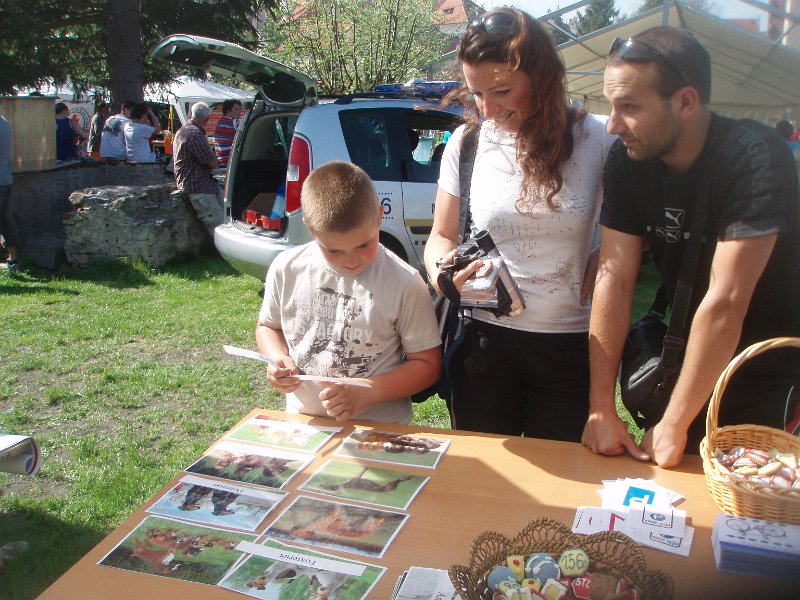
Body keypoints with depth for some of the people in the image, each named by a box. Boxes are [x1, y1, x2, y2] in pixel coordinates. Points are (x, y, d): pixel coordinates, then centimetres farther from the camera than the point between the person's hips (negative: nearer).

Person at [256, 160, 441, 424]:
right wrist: (278, 358, -4)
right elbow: (267, 326, 17)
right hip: (301, 421, 3)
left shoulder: (404, 284, -10)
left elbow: (427, 364, -3)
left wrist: (367, 393, -16)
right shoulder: (286, 269, -1)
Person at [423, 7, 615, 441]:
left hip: (569, 345, -1)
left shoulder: (596, 139, -7)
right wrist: (440, 271, -13)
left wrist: (587, 287, -11)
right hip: (485, 339, 2)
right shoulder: (467, 143, -1)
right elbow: (442, 235, 8)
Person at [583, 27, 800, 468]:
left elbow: (725, 302, -28)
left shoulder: (754, 159, -25)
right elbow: (614, 279, -14)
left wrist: (674, 425, -24)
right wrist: (601, 407, -17)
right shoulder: (627, 160, -9)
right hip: (693, 365, 5)